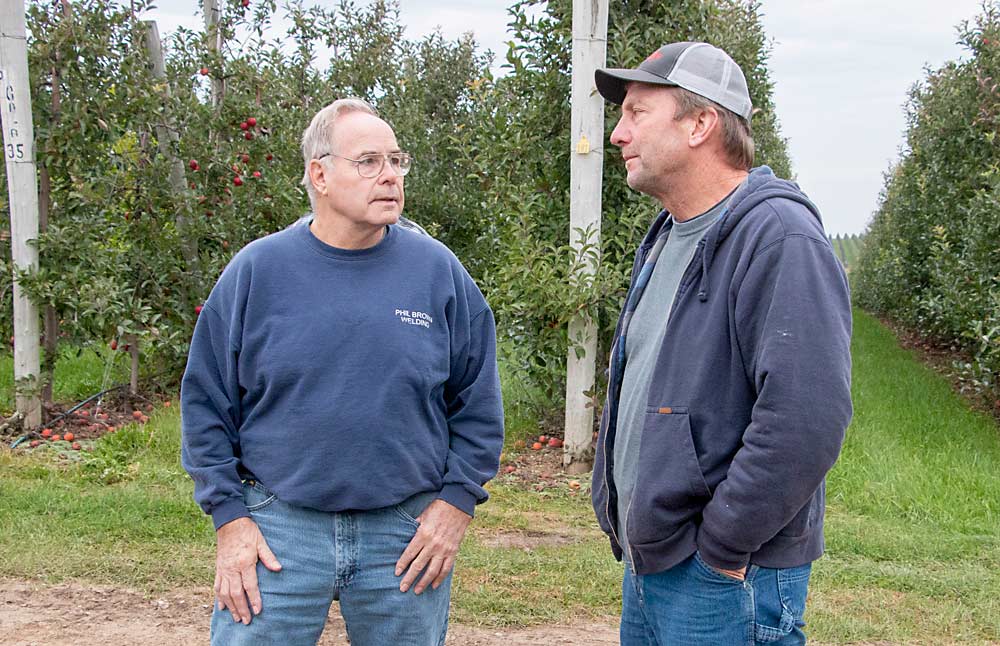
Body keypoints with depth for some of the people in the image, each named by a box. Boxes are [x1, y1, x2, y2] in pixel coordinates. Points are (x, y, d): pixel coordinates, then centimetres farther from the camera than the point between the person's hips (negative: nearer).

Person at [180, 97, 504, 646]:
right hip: (277, 529, -1)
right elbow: (205, 404, 2)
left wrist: (456, 500, 0)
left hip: (407, 535, 1)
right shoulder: (257, 270, -3)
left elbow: (478, 404, 5)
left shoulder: (438, 271, -1)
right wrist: (228, 517, -3)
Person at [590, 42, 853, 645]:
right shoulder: (665, 238, 12)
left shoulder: (780, 238, -18)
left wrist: (719, 548, -20)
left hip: (725, 579, -8)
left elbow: (808, 418, -27)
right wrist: (630, 530, 14)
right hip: (646, 562, 8)